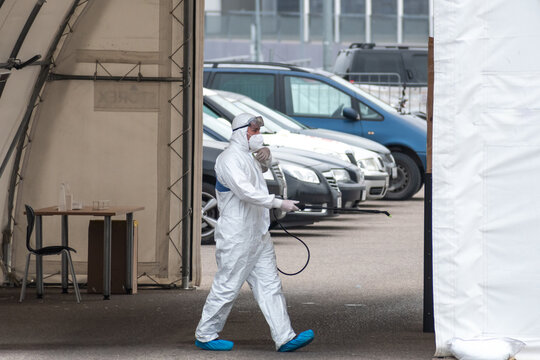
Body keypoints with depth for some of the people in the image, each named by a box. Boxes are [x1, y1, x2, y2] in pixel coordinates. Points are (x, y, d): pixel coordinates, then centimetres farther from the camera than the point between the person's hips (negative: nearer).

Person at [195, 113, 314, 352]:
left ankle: (285, 338, -2)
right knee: (227, 287, -2)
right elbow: (246, 191, -26)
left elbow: (263, 166, 42)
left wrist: (265, 154, 17)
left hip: (258, 235, 9)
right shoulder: (229, 159, -13)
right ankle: (205, 335, 10)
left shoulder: (248, 157, 18)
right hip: (236, 238, -9)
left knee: (269, 285, 2)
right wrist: (279, 203, -26)